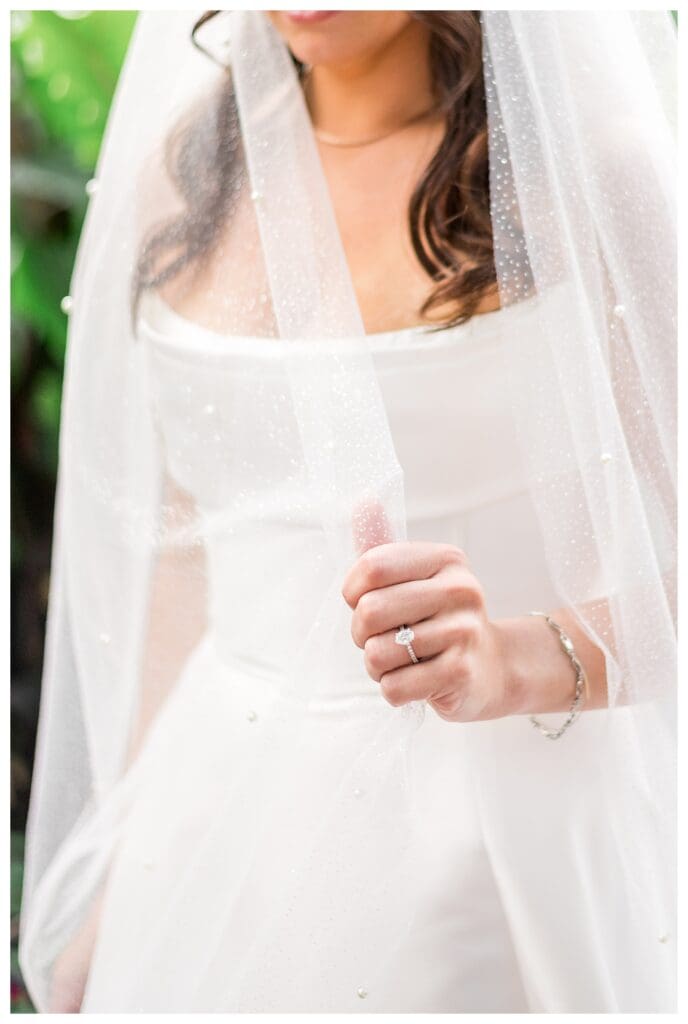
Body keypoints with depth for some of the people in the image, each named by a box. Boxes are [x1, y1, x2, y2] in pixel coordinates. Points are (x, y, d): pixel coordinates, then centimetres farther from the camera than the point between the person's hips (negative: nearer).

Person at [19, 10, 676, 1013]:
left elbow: (673, 551, -10)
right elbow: (182, 538, 8)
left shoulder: (583, 172, -10)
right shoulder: (191, 164, 3)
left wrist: (518, 658, -30)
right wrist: (123, 877, 10)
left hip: (494, 824, -3)